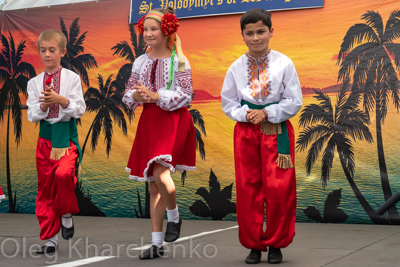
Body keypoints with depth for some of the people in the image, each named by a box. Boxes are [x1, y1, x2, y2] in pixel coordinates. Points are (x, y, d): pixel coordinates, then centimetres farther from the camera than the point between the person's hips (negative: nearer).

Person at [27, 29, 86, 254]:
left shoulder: (72, 78, 0)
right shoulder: (34, 83, 7)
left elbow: (80, 109, -6)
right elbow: (32, 116, 2)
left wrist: (60, 99, -21)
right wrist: (44, 104, -18)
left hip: (67, 134, -3)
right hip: (45, 136, 3)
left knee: (63, 173, -28)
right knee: (45, 186, 4)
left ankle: (67, 214, 0)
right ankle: (50, 238, 13)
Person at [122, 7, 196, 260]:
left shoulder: (179, 61, -4)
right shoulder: (141, 62, 11)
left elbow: (185, 96, -10)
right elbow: (128, 94, 12)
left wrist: (155, 96, -18)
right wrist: (136, 96, -10)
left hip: (173, 120, -5)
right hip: (150, 121, 6)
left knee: (160, 174, -21)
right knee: (153, 182, 6)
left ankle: (174, 216, 10)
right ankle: (157, 243, 12)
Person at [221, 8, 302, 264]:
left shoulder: (284, 63, -4)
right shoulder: (236, 68, 3)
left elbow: (294, 102, -3)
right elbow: (228, 103, 7)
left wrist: (267, 113, -14)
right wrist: (246, 114, -11)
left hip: (277, 130, -2)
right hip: (245, 131, 2)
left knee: (279, 189, -3)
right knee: (248, 188, 4)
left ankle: (275, 244, 14)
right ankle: (254, 245, 16)